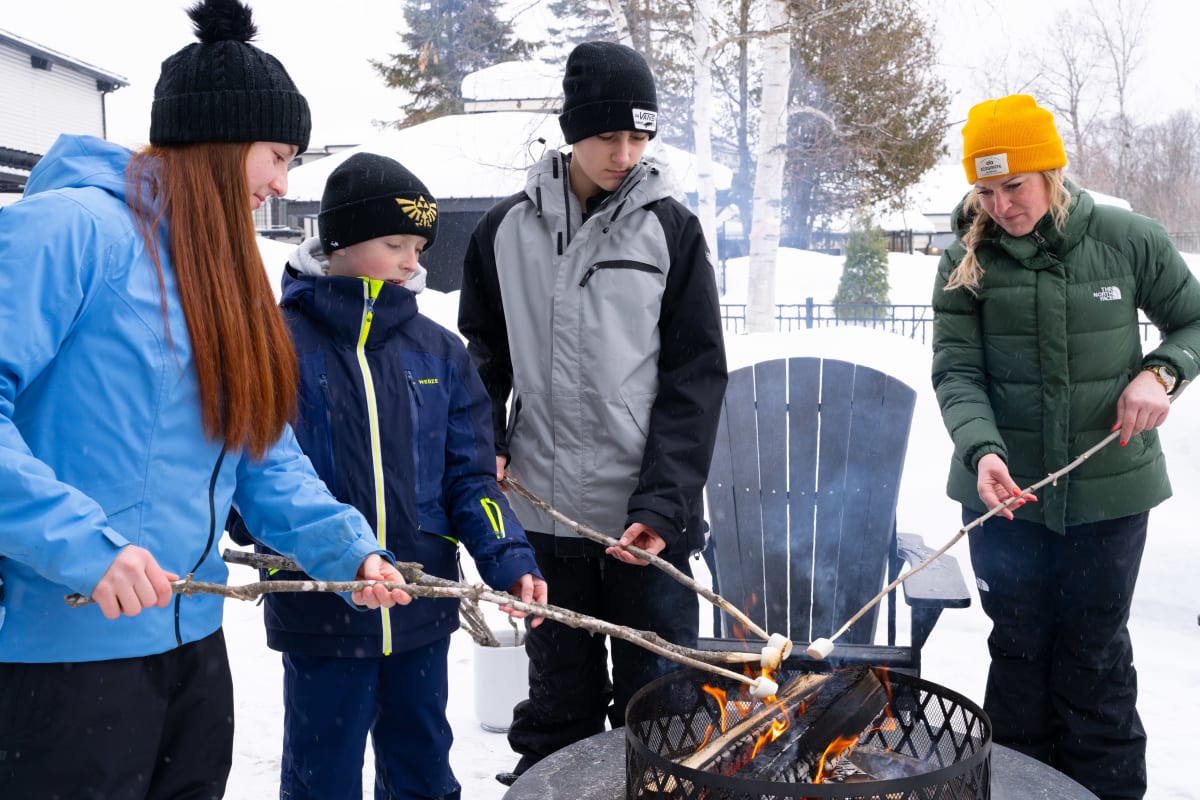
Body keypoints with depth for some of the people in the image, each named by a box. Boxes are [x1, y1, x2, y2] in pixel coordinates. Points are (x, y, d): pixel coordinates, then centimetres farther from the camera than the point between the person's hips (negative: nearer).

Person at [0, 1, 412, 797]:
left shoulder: (223, 276, 13)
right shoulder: (69, 225, -13)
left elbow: (266, 456, 10)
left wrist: (348, 547, -3)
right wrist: (80, 544, -28)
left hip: (193, 641, 8)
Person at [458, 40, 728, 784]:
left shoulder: (672, 229, -1)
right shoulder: (507, 228, 4)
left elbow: (696, 374, -4)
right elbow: (483, 352, 13)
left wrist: (665, 500, -14)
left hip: (646, 511, -1)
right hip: (544, 509, 2)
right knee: (560, 697, 15)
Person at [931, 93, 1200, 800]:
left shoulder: (1129, 240, -5)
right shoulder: (965, 264, -4)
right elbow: (956, 372, -10)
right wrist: (982, 451, -28)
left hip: (1109, 488, -1)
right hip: (1008, 491, 1)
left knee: (1095, 651, 11)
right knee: (1019, 647, 14)